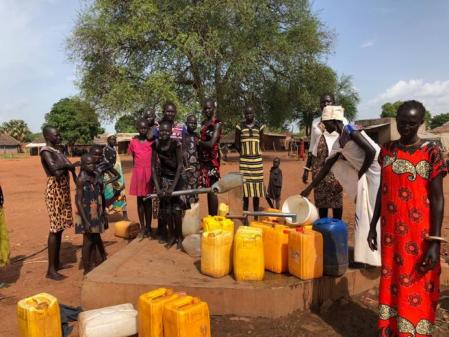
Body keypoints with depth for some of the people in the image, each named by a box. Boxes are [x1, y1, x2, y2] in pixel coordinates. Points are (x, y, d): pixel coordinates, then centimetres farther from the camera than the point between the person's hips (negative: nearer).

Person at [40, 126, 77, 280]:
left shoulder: (57, 151, 17)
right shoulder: (46, 151, -11)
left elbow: (69, 167, 17)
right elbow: (54, 168, -27)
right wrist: (67, 165, -11)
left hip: (63, 191, 9)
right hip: (54, 191, -9)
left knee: (60, 227, 13)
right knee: (55, 228, -9)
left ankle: (57, 262, 24)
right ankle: (51, 269, -5)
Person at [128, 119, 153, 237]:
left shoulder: (152, 141, 0)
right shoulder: (133, 142, 3)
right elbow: (133, 157, 12)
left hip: (149, 173, -1)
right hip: (138, 173, 1)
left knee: (148, 200, 7)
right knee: (140, 200, 7)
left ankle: (148, 227, 15)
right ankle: (143, 227, 15)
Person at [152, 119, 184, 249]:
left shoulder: (176, 144, -19)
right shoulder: (156, 144, -9)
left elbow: (180, 166, -18)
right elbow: (153, 167, -7)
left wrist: (172, 187, -21)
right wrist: (157, 187, -13)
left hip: (177, 179, -3)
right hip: (163, 178, 3)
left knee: (176, 209, -4)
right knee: (166, 210, 6)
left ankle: (179, 237, 15)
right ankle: (171, 236, 23)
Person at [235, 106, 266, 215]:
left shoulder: (259, 126, 5)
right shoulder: (240, 127, 2)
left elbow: (261, 142, 14)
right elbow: (237, 143, 8)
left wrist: (257, 152, 9)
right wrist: (243, 153, 5)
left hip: (257, 159, 1)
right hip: (244, 160, -1)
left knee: (257, 184, 3)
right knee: (246, 185, -2)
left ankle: (256, 215, 13)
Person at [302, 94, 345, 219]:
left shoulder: (342, 121, 1)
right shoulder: (315, 122, 11)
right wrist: (306, 169, 11)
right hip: (318, 163, 4)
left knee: (336, 198, 0)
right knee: (320, 198, 6)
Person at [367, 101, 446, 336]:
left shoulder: (431, 152, -8)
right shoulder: (387, 150, 5)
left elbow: (437, 197, -9)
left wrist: (435, 241, -13)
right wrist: (373, 226, 9)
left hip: (418, 234, -4)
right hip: (390, 231, 4)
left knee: (416, 288, 6)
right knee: (391, 283, 13)